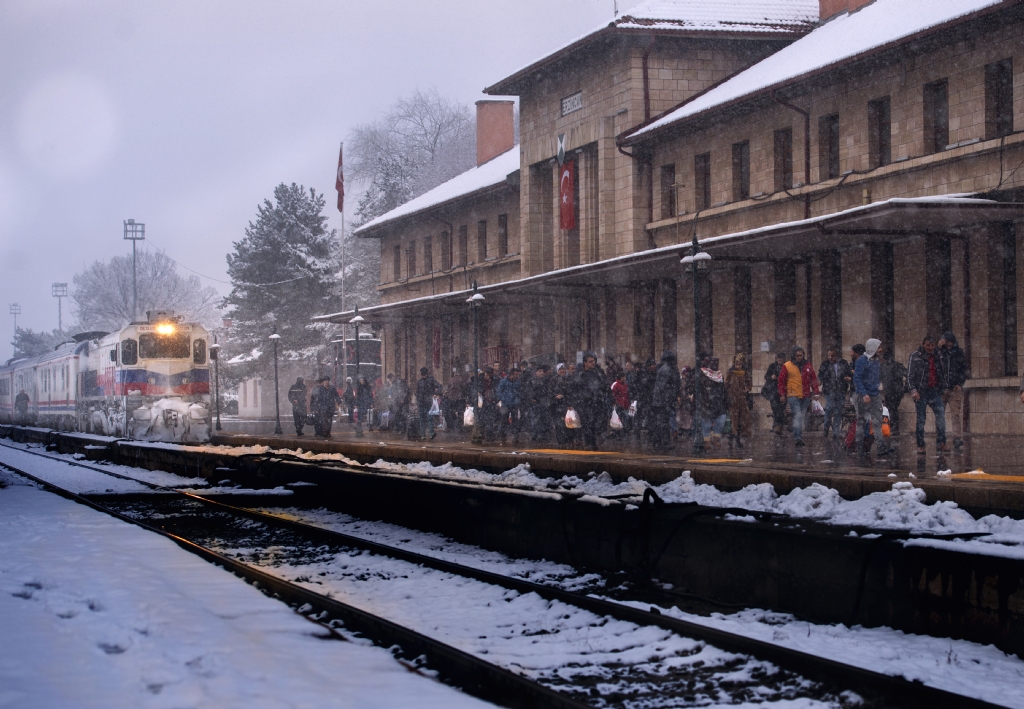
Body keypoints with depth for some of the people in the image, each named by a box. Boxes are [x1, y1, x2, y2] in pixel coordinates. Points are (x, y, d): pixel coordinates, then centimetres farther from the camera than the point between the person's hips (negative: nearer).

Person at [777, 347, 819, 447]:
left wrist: (815, 392, 7)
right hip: (793, 396, -4)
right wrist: (782, 394, -1)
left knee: (802, 417, 11)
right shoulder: (787, 366, -1)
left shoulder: (807, 366, 10)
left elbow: (814, 379, 13)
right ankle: (798, 438, -17)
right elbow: (781, 381, 3)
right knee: (797, 416, -14)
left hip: (805, 396, 4)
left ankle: (799, 437, 19)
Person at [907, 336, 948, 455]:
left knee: (941, 416, -6)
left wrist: (943, 388, 15)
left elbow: (942, 373, 22)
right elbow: (910, 374, -7)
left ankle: (940, 442, 0)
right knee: (921, 419, 1)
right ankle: (920, 445, 6)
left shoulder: (937, 356, 11)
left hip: (935, 391, 4)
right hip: (921, 392, -4)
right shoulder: (915, 356, -3)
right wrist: (913, 390, -17)